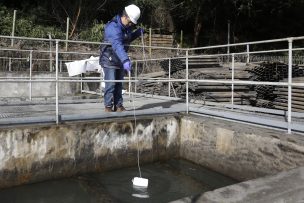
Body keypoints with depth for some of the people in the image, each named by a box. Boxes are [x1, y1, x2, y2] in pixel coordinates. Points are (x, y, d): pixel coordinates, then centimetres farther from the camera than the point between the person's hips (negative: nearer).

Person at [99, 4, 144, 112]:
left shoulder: (127, 27, 5)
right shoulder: (113, 27, -24)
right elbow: (117, 45, -39)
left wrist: (138, 33, 5)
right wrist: (125, 60, -51)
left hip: (120, 60, 8)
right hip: (109, 59, -8)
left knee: (119, 84, 9)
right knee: (111, 84, -7)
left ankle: (118, 106, 15)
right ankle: (108, 106, 3)